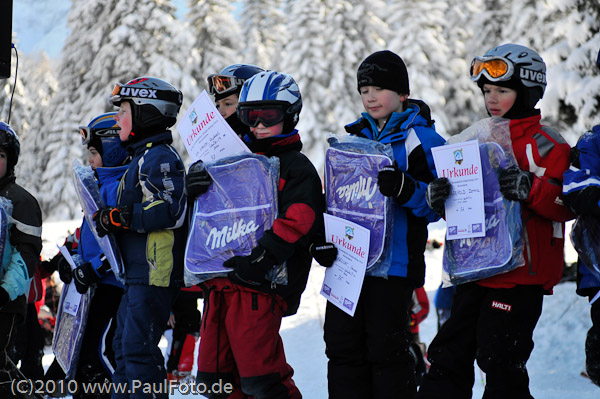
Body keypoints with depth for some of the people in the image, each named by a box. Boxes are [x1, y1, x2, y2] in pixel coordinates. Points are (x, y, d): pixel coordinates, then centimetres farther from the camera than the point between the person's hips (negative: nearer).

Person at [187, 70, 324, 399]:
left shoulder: (297, 168, -1)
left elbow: (297, 222, -15)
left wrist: (262, 257, -28)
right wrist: (198, 179, 1)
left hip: (259, 286, -8)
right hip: (220, 282, 8)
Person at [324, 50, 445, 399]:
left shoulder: (421, 138, -4)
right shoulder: (357, 136, 16)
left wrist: (404, 189, -29)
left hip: (393, 262, -7)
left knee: (386, 350, -3)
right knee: (342, 347, 7)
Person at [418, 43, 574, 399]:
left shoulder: (545, 145, -6)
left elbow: (568, 204, -14)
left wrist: (531, 189, -28)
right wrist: (440, 196, -3)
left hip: (521, 276, -7)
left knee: (501, 363, -5)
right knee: (449, 357, 8)